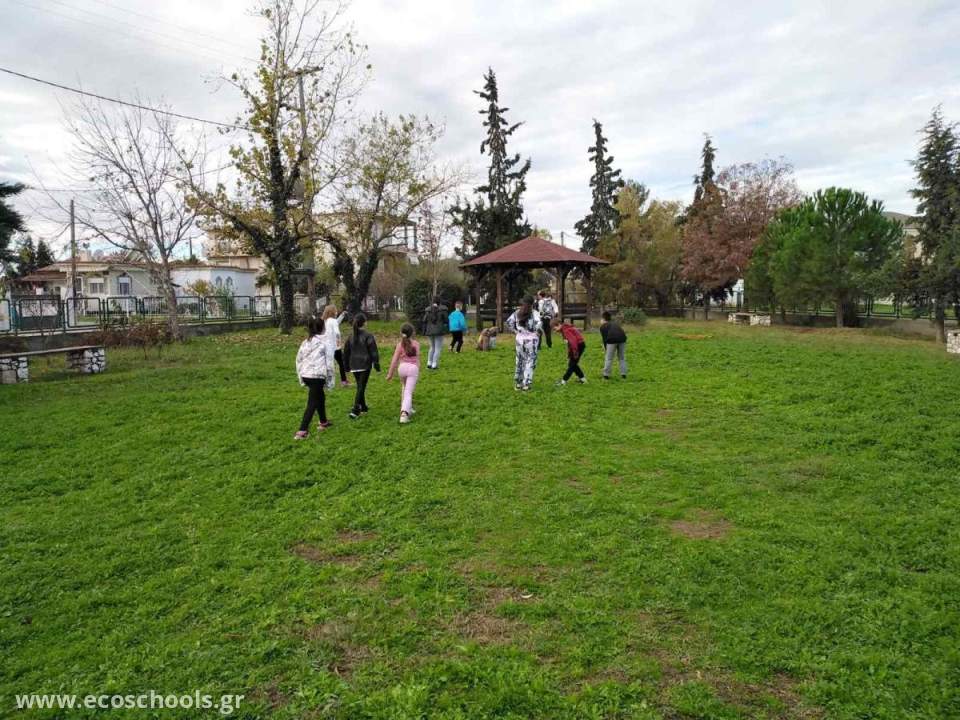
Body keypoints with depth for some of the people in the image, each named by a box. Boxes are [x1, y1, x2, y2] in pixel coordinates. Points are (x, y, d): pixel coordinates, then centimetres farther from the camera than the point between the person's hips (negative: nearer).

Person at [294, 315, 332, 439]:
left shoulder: (305, 342, 11)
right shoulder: (324, 341, -7)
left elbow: (298, 360, 13)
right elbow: (329, 359, -7)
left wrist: (300, 377, 19)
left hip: (305, 375, 7)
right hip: (317, 376, -7)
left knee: (320, 397, 25)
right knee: (312, 403, -3)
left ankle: (323, 422, 40)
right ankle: (302, 431, -9)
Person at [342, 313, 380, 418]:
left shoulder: (351, 336, 6)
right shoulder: (368, 336, -10)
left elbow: (346, 351, 13)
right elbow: (373, 352, -10)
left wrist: (346, 365, 22)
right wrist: (377, 365, -3)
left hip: (354, 366, 5)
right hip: (365, 365, -5)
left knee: (360, 387, 18)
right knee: (361, 387, -4)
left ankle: (363, 407, 29)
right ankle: (355, 410, -12)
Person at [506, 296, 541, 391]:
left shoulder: (517, 313, 5)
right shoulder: (534, 313, -9)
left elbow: (508, 322, 4)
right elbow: (538, 326, -21)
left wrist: (515, 330, 9)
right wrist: (537, 333, -6)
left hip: (519, 338, 5)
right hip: (531, 340, -5)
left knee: (520, 361, 16)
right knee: (530, 362, 3)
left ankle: (518, 383, 22)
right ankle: (526, 384, 1)